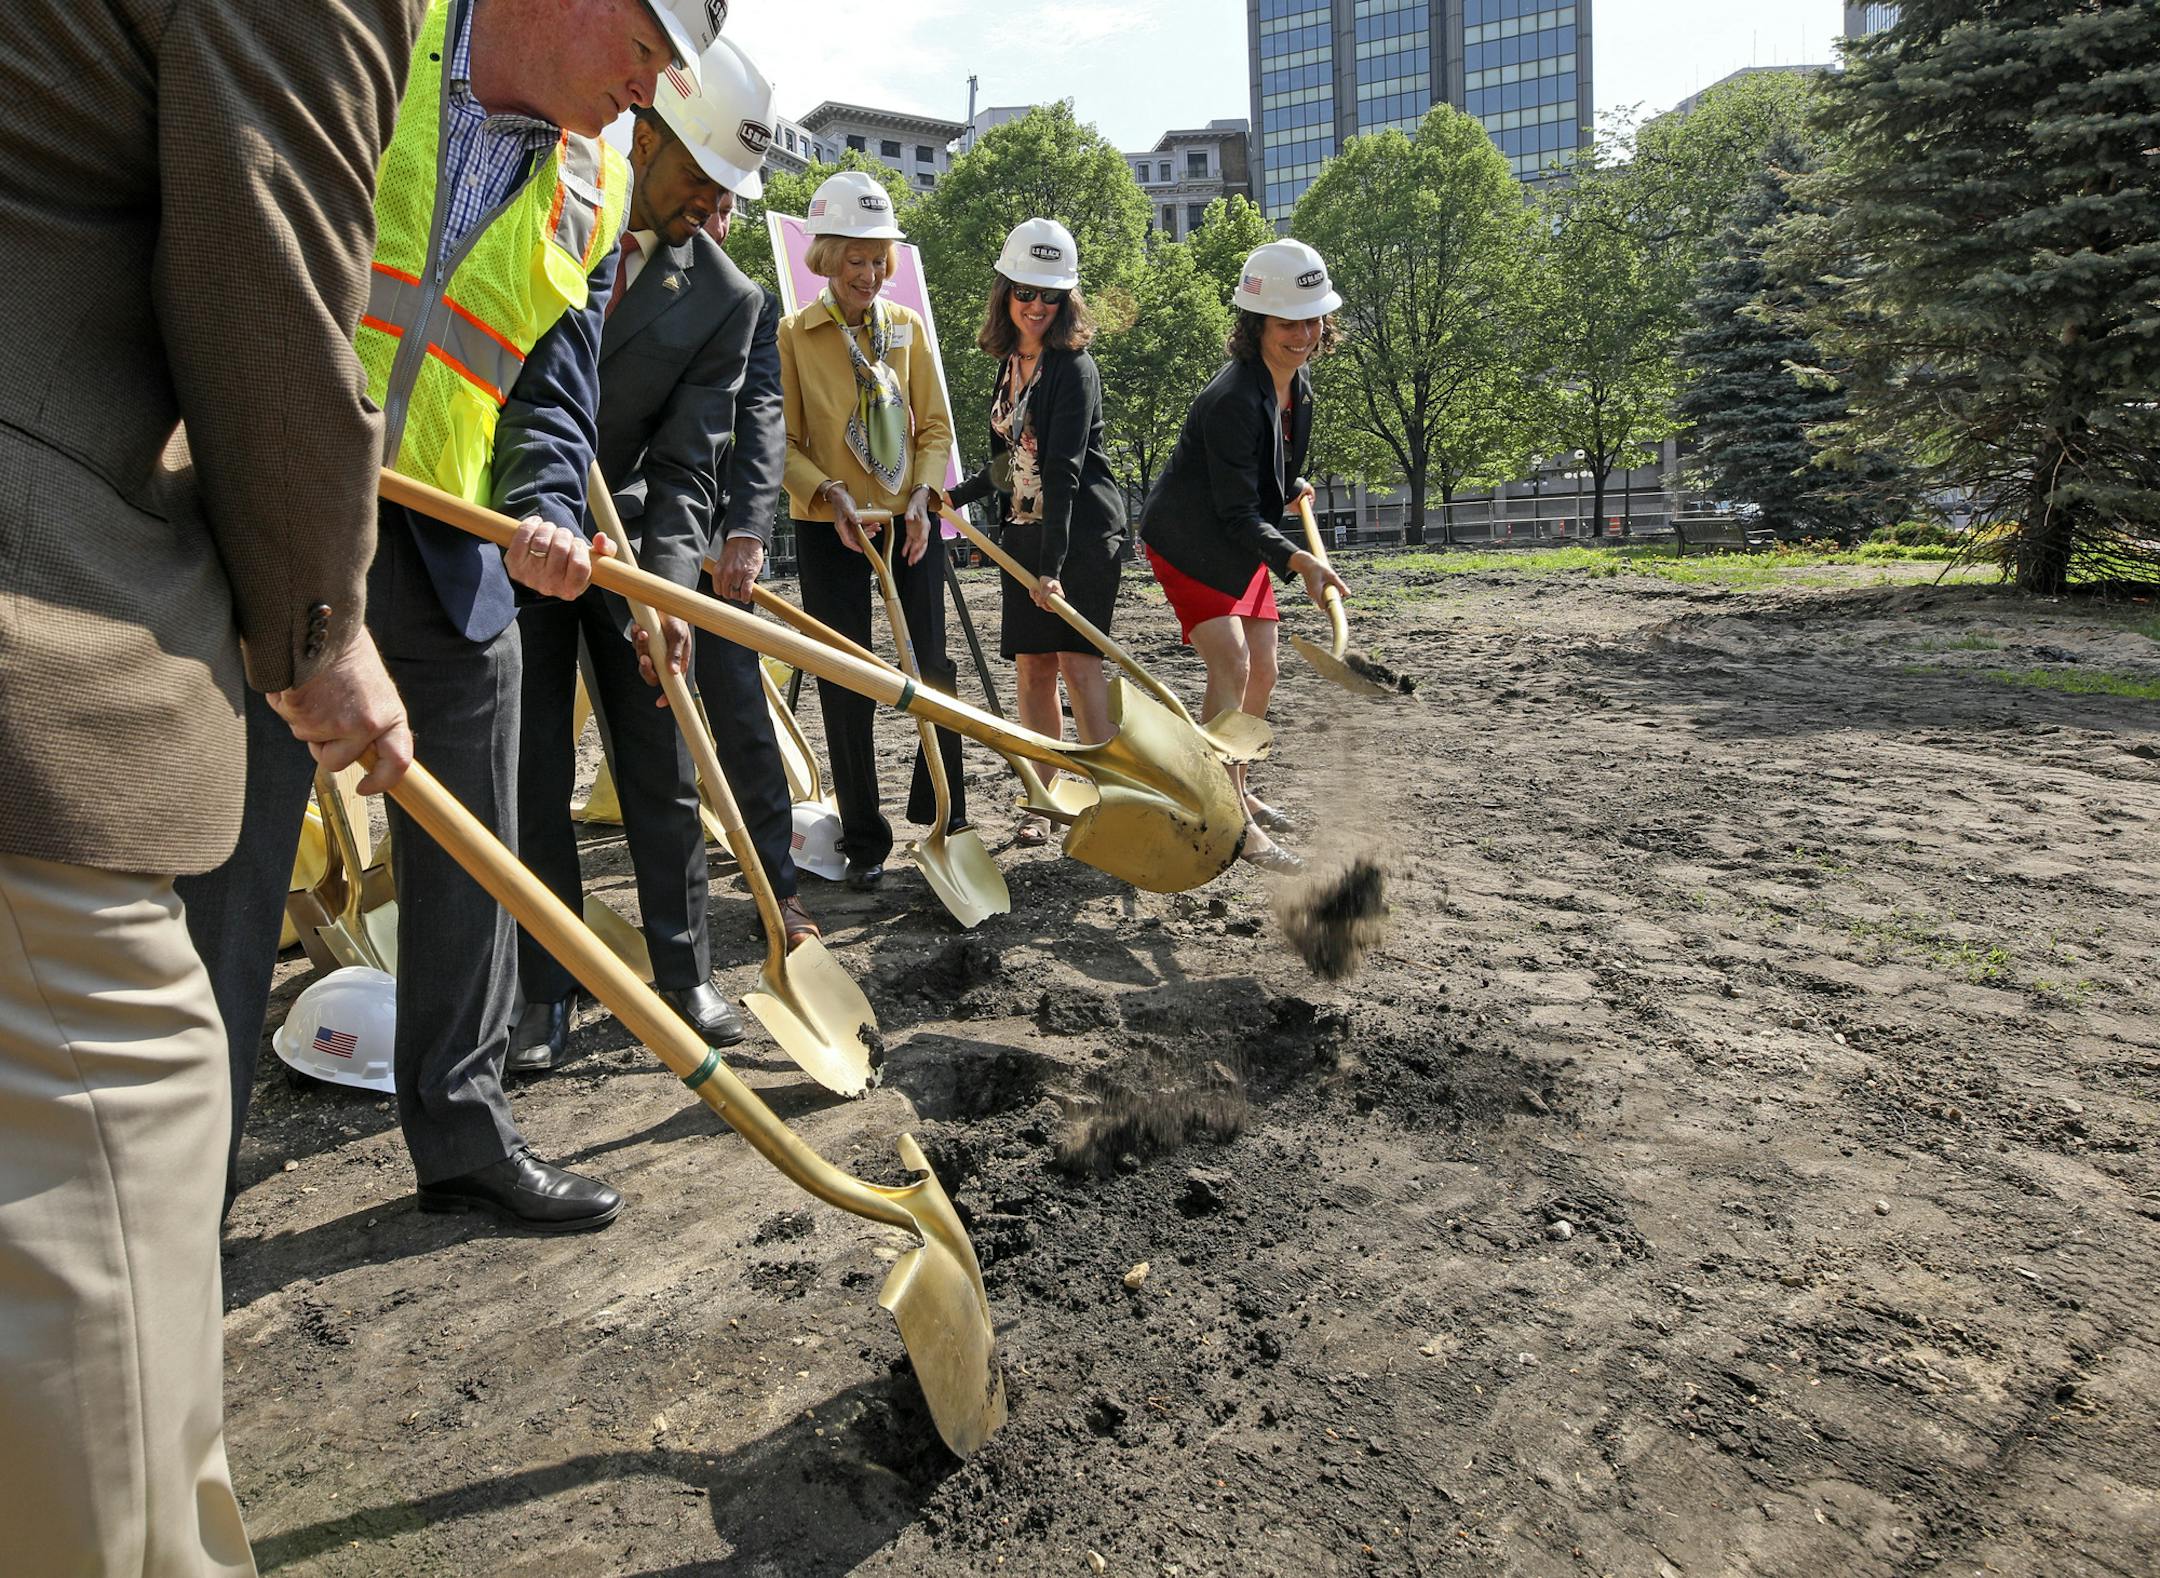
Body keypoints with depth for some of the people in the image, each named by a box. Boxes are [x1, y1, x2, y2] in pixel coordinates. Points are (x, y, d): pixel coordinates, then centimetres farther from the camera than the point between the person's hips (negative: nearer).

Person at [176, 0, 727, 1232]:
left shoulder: (595, 192, 11)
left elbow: (557, 387, 8)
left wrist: (544, 513, -11)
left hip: (450, 553, 5)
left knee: (471, 861, 8)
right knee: (227, 851, 1)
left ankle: (464, 1134, 24)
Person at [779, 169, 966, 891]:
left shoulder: (907, 327, 7)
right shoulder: (793, 333, -2)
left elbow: (935, 425, 6)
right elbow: (783, 442, -4)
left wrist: (922, 494, -10)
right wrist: (830, 493, -19)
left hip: (908, 520, 2)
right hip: (828, 530, -2)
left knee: (933, 666, 1)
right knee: (844, 682, 2)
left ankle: (943, 815, 19)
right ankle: (863, 839, 14)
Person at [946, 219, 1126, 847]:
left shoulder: (1073, 367, -11)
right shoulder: (1010, 365, 13)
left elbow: (1063, 470, -20)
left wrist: (1052, 566, -25)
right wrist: (950, 497, 25)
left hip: (1082, 531, -7)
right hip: (1024, 531, 7)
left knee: (1078, 659, -13)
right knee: (1033, 665, 4)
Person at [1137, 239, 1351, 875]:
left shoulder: (1297, 383, -1)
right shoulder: (1233, 399, -29)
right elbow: (1236, 513, -30)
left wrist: (1291, 488, 11)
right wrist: (1299, 561, -39)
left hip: (1244, 540, 9)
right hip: (1189, 539, -9)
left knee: (1262, 671, 11)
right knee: (1230, 661, -20)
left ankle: (1234, 787, 29)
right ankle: (1234, 821, -19)